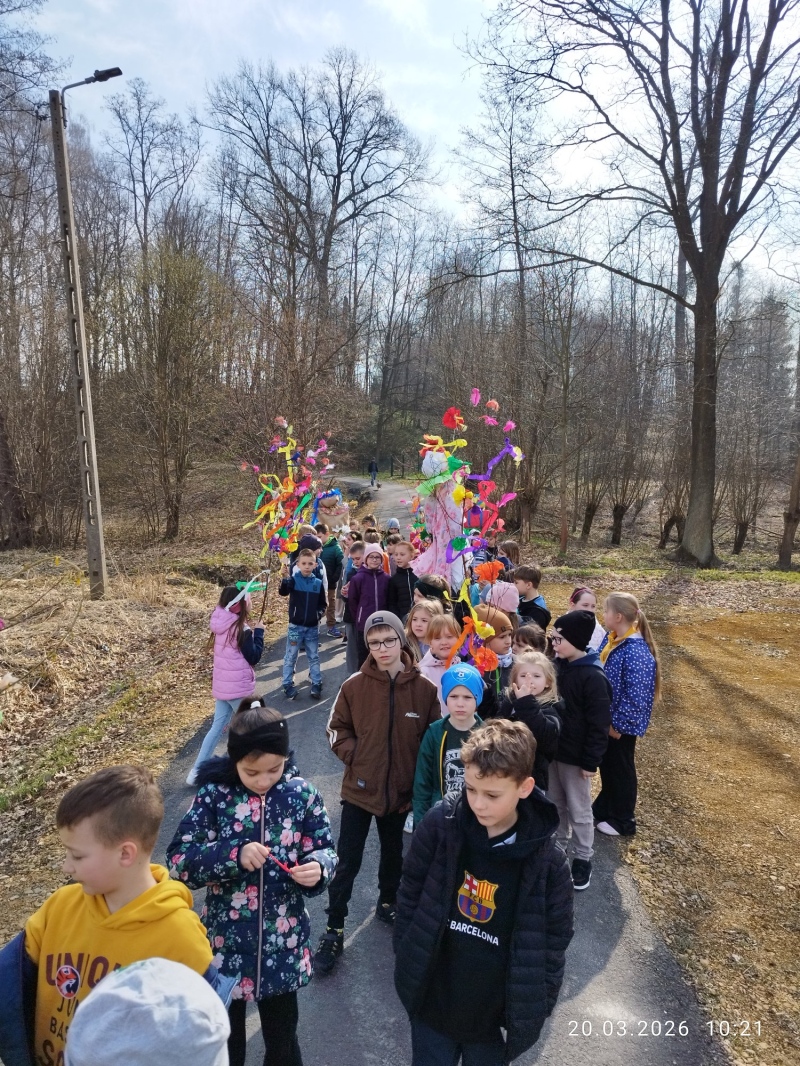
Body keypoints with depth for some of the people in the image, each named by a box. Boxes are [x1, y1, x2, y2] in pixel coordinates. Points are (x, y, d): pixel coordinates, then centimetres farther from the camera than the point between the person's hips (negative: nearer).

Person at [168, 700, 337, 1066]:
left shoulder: (301, 794, -12)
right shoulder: (214, 794, -15)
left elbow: (325, 850, -5)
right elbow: (179, 860, -16)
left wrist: (318, 867, -27)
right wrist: (234, 854, -30)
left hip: (282, 944, 1)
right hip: (226, 943, 0)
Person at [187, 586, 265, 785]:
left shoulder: (220, 625, 2)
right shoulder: (241, 629, -22)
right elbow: (254, 658, -14)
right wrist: (259, 632, -7)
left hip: (222, 685, 7)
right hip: (239, 687, -7)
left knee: (217, 726, 18)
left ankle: (196, 771, 21)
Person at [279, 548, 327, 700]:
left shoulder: (318, 583, 0)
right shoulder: (294, 580, -9)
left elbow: (322, 604, 10)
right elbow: (283, 592, -29)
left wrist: (319, 613, -9)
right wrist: (285, 578, -47)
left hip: (313, 627, 3)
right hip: (295, 626, -3)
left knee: (314, 657, 13)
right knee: (290, 658, 7)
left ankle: (317, 685, 23)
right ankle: (288, 685, 17)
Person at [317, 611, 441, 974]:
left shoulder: (424, 689, -12)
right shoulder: (354, 685, -13)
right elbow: (337, 729, -1)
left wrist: (419, 780, -6)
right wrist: (355, 756, -14)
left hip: (401, 791, 2)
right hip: (359, 789, -1)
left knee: (393, 854, 23)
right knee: (347, 862, 5)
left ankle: (388, 903, 47)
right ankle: (334, 930, 23)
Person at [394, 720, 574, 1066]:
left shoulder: (547, 860, -20)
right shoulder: (440, 824, -19)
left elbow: (553, 942, -6)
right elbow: (410, 895, -5)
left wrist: (537, 1006, -1)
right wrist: (405, 957, 0)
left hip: (496, 1014, 0)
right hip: (432, 999, 0)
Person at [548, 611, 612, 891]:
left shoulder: (593, 677, -21)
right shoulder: (558, 666, 1)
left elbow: (598, 723, -18)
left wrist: (591, 761, -16)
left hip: (576, 756, -7)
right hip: (552, 750, 7)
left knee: (579, 810, 9)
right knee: (555, 804, 20)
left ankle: (583, 859, 27)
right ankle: (557, 847, 39)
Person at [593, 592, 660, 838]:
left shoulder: (636, 651, -28)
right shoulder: (613, 640, 0)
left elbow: (635, 696, -27)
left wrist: (618, 724, -19)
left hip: (620, 724, -8)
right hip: (606, 719, 8)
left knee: (621, 769, 11)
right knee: (606, 766, 23)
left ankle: (623, 821, 31)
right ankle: (604, 807, 43)